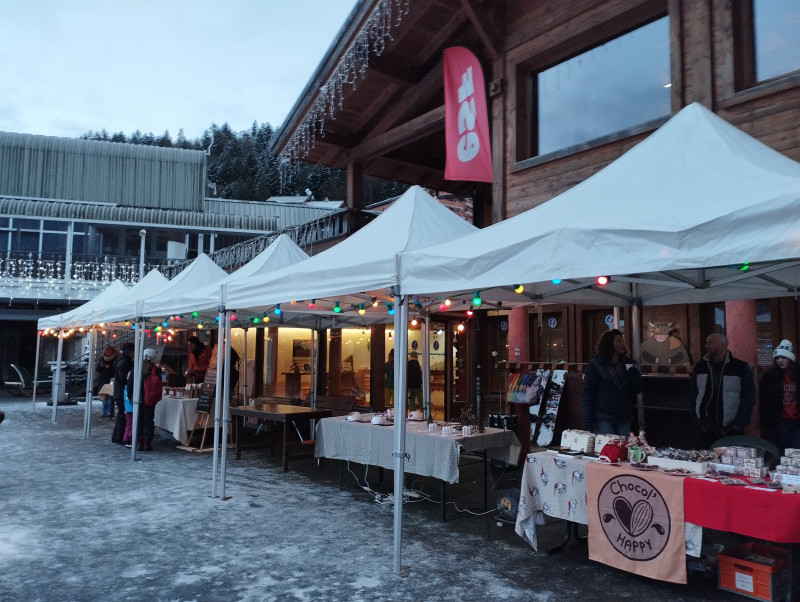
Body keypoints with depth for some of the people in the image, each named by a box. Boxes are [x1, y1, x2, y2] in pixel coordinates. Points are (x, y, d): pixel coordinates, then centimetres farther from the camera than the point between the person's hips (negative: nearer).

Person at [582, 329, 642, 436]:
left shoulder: (627, 363, 9)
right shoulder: (595, 364, -3)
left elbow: (637, 390, 6)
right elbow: (587, 394, -5)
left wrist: (633, 370, -8)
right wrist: (588, 423, -10)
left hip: (624, 419, 4)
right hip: (603, 419, -4)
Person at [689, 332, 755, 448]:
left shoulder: (741, 368, -2)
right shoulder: (700, 367, 8)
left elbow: (748, 399, -2)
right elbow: (693, 396, 10)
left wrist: (738, 425, -8)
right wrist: (698, 420, 1)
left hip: (730, 430, -3)